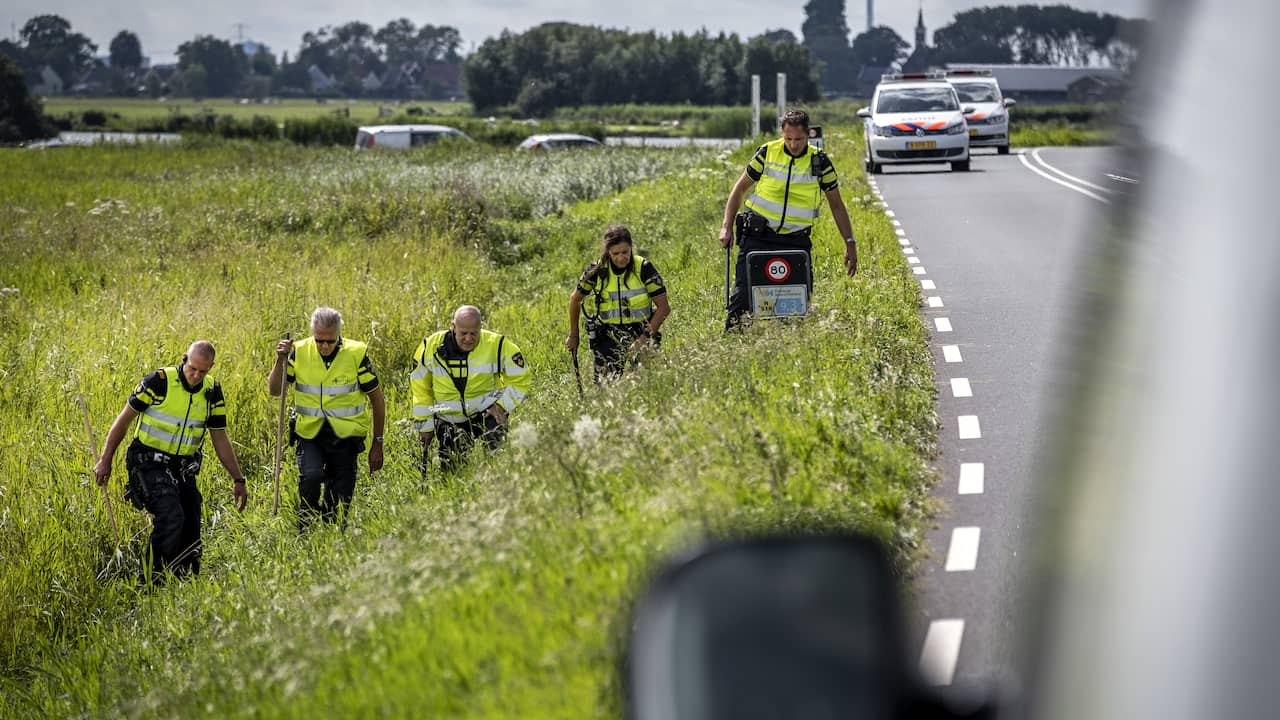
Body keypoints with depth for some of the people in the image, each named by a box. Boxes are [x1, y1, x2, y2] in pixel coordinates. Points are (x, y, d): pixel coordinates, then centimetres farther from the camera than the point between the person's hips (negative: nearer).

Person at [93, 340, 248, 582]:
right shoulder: (159, 382, -14)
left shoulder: (212, 392, 2)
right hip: (150, 464, -6)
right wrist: (105, 460, -5)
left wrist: (238, 479, 9)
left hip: (183, 470, 6)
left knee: (190, 536, 2)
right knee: (171, 517, -26)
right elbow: (124, 419, -5)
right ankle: (152, 582, -17)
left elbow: (220, 439, 12)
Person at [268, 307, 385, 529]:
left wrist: (377, 443, 2)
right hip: (309, 433, 0)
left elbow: (377, 399, 1)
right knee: (311, 476, -25)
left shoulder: (356, 354, -8)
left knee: (340, 497, 2)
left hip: (345, 435, 0)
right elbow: (274, 390, 3)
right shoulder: (299, 352, -4)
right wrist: (280, 361, -15)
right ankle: (303, 532, -8)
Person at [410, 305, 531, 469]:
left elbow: (520, 380, -1)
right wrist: (425, 425, 5)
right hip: (449, 419, 2)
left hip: (487, 411, -2)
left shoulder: (497, 345, -13)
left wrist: (502, 405, -15)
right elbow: (420, 388, 4)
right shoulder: (431, 347, -9)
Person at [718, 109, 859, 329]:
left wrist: (850, 243, 3)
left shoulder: (820, 162, -1)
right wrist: (727, 227, 1)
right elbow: (740, 188, 9)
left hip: (796, 241, 1)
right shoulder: (767, 153, -2)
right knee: (742, 295, -8)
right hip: (758, 237, -1)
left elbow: (836, 205, 8)